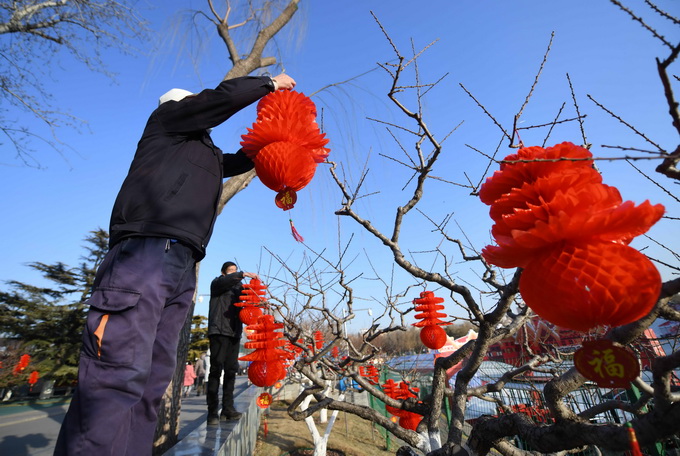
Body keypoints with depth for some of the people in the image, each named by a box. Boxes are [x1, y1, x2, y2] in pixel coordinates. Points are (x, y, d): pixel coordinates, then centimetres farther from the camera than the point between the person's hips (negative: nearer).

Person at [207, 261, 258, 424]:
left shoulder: (238, 287, 21)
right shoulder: (217, 283, 5)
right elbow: (226, 280, -16)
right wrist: (244, 274, -24)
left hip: (234, 332, 5)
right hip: (219, 331, -5)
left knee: (231, 370, 5)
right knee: (216, 369, -6)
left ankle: (228, 408, 11)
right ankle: (212, 411, -2)